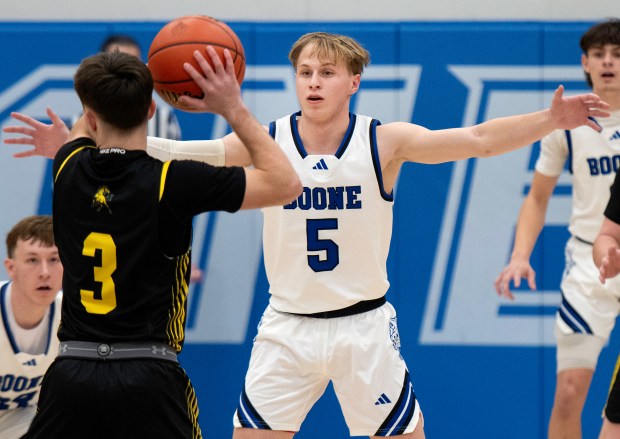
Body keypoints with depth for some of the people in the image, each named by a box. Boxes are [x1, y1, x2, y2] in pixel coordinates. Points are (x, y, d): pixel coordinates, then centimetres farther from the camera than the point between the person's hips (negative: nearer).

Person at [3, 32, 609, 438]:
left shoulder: (384, 142, -8)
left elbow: (476, 140, -18)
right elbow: (178, 155, -11)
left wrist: (549, 121, -33)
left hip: (364, 324, -1)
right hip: (287, 325, 1)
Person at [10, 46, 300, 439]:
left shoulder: (69, 170, 3)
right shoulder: (172, 182, -9)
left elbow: (85, 127, 31)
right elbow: (286, 184, -1)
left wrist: (142, 79, 21)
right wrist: (234, 110, 1)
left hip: (72, 374, 3)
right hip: (148, 377, -3)